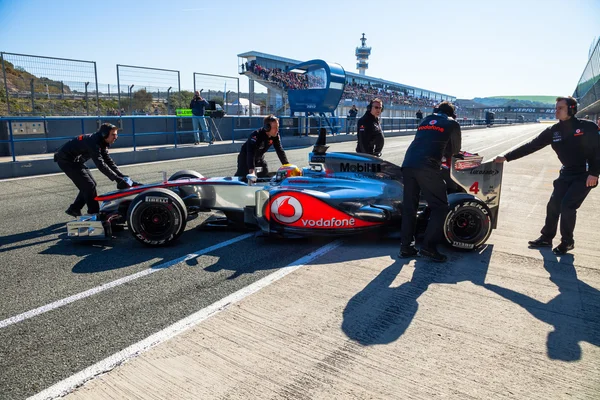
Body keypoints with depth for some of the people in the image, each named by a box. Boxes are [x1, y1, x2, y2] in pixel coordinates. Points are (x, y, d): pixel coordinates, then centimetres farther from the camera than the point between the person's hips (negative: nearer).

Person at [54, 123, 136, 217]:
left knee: (90, 184, 10)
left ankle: (74, 209, 19)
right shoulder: (93, 142, -28)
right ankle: (94, 214, -5)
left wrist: (123, 176, -8)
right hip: (66, 160, -10)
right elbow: (100, 164, -37)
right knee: (89, 185, -12)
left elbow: (108, 161, 2)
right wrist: (117, 179, -39)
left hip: (76, 160, 10)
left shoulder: (102, 143, 2)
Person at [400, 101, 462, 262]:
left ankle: (406, 246, 13)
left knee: (408, 206, 12)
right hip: (427, 167, -5)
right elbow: (454, 150, 25)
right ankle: (428, 246, -2)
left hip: (408, 164, 5)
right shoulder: (452, 123, 16)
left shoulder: (425, 121, 29)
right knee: (440, 206, 4)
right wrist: (446, 154, 45)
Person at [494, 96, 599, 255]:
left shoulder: (587, 127, -13)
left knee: (567, 205, -12)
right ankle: (546, 238, 21)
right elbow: (531, 146, -3)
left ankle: (567, 242, 7)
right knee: (553, 205, 4)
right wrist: (507, 157, -9)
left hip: (585, 175, -5)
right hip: (566, 173, 6)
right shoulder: (554, 131, 1)